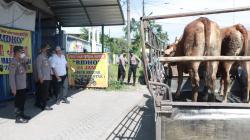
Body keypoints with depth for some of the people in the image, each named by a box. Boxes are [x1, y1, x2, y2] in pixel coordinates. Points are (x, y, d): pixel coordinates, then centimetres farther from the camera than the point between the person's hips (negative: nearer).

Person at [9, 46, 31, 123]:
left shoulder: (21, 61, 9)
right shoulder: (13, 62, -16)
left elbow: (25, 70, 19)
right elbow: (11, 76, -19)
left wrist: (26, 62, 3)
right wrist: (13, 88, -20)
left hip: (23, 86, 8)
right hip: (18, 87, -8)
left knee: (22, 101, 17)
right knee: (18, 102, 1)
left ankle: (22, 114, 30)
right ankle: (18, 117, 11)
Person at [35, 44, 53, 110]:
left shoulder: (46, 57, 17)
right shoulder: (40, 57, -9)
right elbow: (38, 67, -14)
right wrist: (41, 77, -18)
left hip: (48, 78, 8)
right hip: (43, 78, -8)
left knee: (41, 91, 15)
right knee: (44, 92, -5)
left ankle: (38, 103, 25)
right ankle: (44, 105, 2)